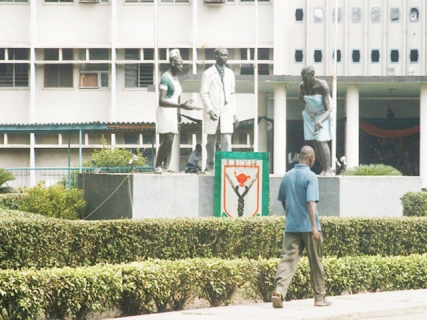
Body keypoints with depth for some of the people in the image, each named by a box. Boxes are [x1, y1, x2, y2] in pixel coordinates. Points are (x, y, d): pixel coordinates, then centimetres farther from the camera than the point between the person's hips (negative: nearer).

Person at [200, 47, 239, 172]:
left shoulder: (230, 73, 12)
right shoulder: (208, 74, -1)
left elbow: (232, 94, 16)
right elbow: (203, 94, -6)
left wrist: (235, 114, 11)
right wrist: (210, 110, -18)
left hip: (226, 112, 3)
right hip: (212, 112, -3)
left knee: (227, 140, -9)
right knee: (211, 141, 5)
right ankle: (210, 165, 17)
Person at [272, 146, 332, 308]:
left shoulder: (288, 176, 9)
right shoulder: (310, 176, -10)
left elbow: (282, 200, 18)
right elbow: (311, 202, -19)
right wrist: (314, 225, -23)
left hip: (291, 226, 4)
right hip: (308, 226, -4)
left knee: (288, 258, -4)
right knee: (315, 263, 9)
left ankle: (279, 290, -25)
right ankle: (319, 297, 18)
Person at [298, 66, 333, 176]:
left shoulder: (322, 86, -30)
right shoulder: (303, 86, -16)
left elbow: (327, 111, -34)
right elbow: (300, 96, 13)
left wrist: (320, 122, -49)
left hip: (322, 116, -5)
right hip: (310, 115, 5)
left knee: (322, 141, -16)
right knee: (315, 143, 1)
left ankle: (328, 169, -14)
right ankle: (323, 169, 5)